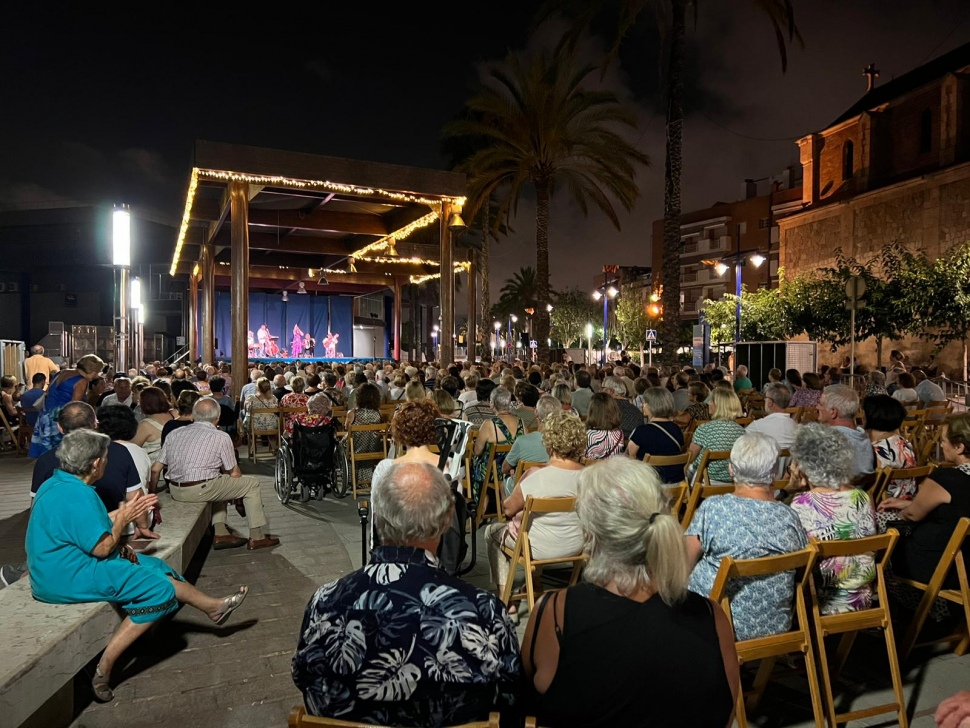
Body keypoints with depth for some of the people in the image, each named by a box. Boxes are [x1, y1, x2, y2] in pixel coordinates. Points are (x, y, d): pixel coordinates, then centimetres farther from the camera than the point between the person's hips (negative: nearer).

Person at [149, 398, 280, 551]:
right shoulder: (221, 437, -4)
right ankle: (256, 537, 13)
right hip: (200, 491, -7)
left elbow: (155, 469, 8)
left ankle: (221, 533, 24)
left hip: (175, 492, 7)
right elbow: (234, 473, 1)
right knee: (252, 482, 11)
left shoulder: (174, 434, 9)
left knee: (220, 481, 33)